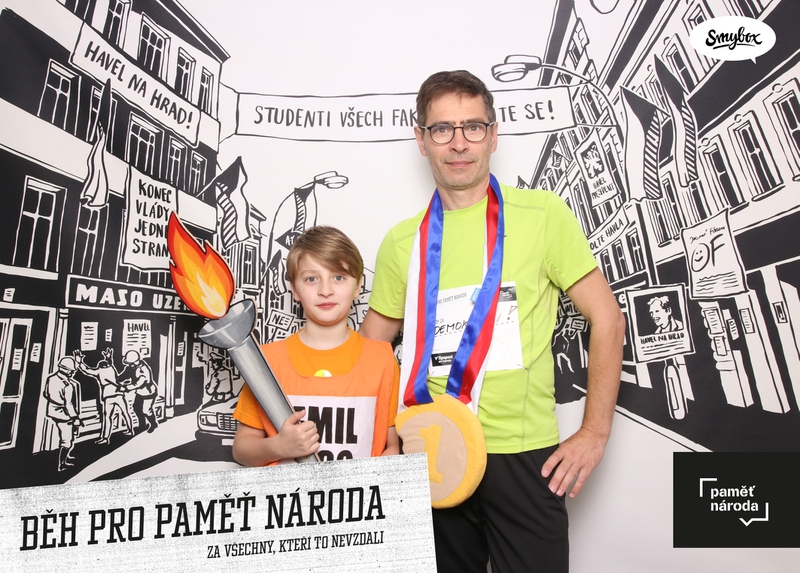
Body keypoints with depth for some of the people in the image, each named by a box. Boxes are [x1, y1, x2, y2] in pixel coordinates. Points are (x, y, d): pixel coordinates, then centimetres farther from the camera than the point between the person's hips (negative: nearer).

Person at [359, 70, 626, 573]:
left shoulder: (542, 214, -5)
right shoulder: (402, 242, 1)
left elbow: (607, 318, -2)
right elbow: (370, 347, 9)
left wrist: (595, 432, -5)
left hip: (524, 455, -2)